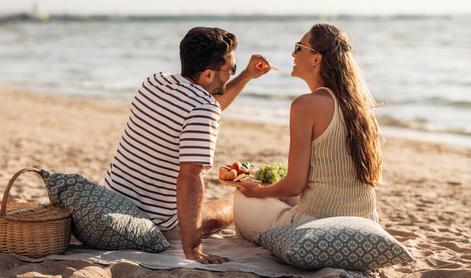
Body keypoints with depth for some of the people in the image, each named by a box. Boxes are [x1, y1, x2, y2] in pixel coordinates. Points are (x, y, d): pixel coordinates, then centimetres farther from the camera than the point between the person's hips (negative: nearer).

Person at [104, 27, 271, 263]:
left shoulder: (152, 83, 0)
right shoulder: (203, 110, -24)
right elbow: (189, 178, -33)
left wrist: (247, 76, 17)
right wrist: (191, 249, -32)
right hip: (157, 225, -7)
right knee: (237, 205, 17)